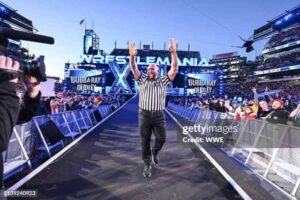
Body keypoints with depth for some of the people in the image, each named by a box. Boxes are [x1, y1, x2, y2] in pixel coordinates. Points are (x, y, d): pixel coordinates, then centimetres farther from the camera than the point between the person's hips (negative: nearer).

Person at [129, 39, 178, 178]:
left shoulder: (163, 81, 8)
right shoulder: (142, 80, 10)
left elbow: (174, 69, -1)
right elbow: (134, 69, -1)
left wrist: (173, 53, -12)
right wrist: (132, 56, -20)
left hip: (159, 115, 0)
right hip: (144, 114, 0)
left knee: (161, 139, 5)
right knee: (145, 141, 6)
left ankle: (154, 152, 38)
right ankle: (147, 165, 21)